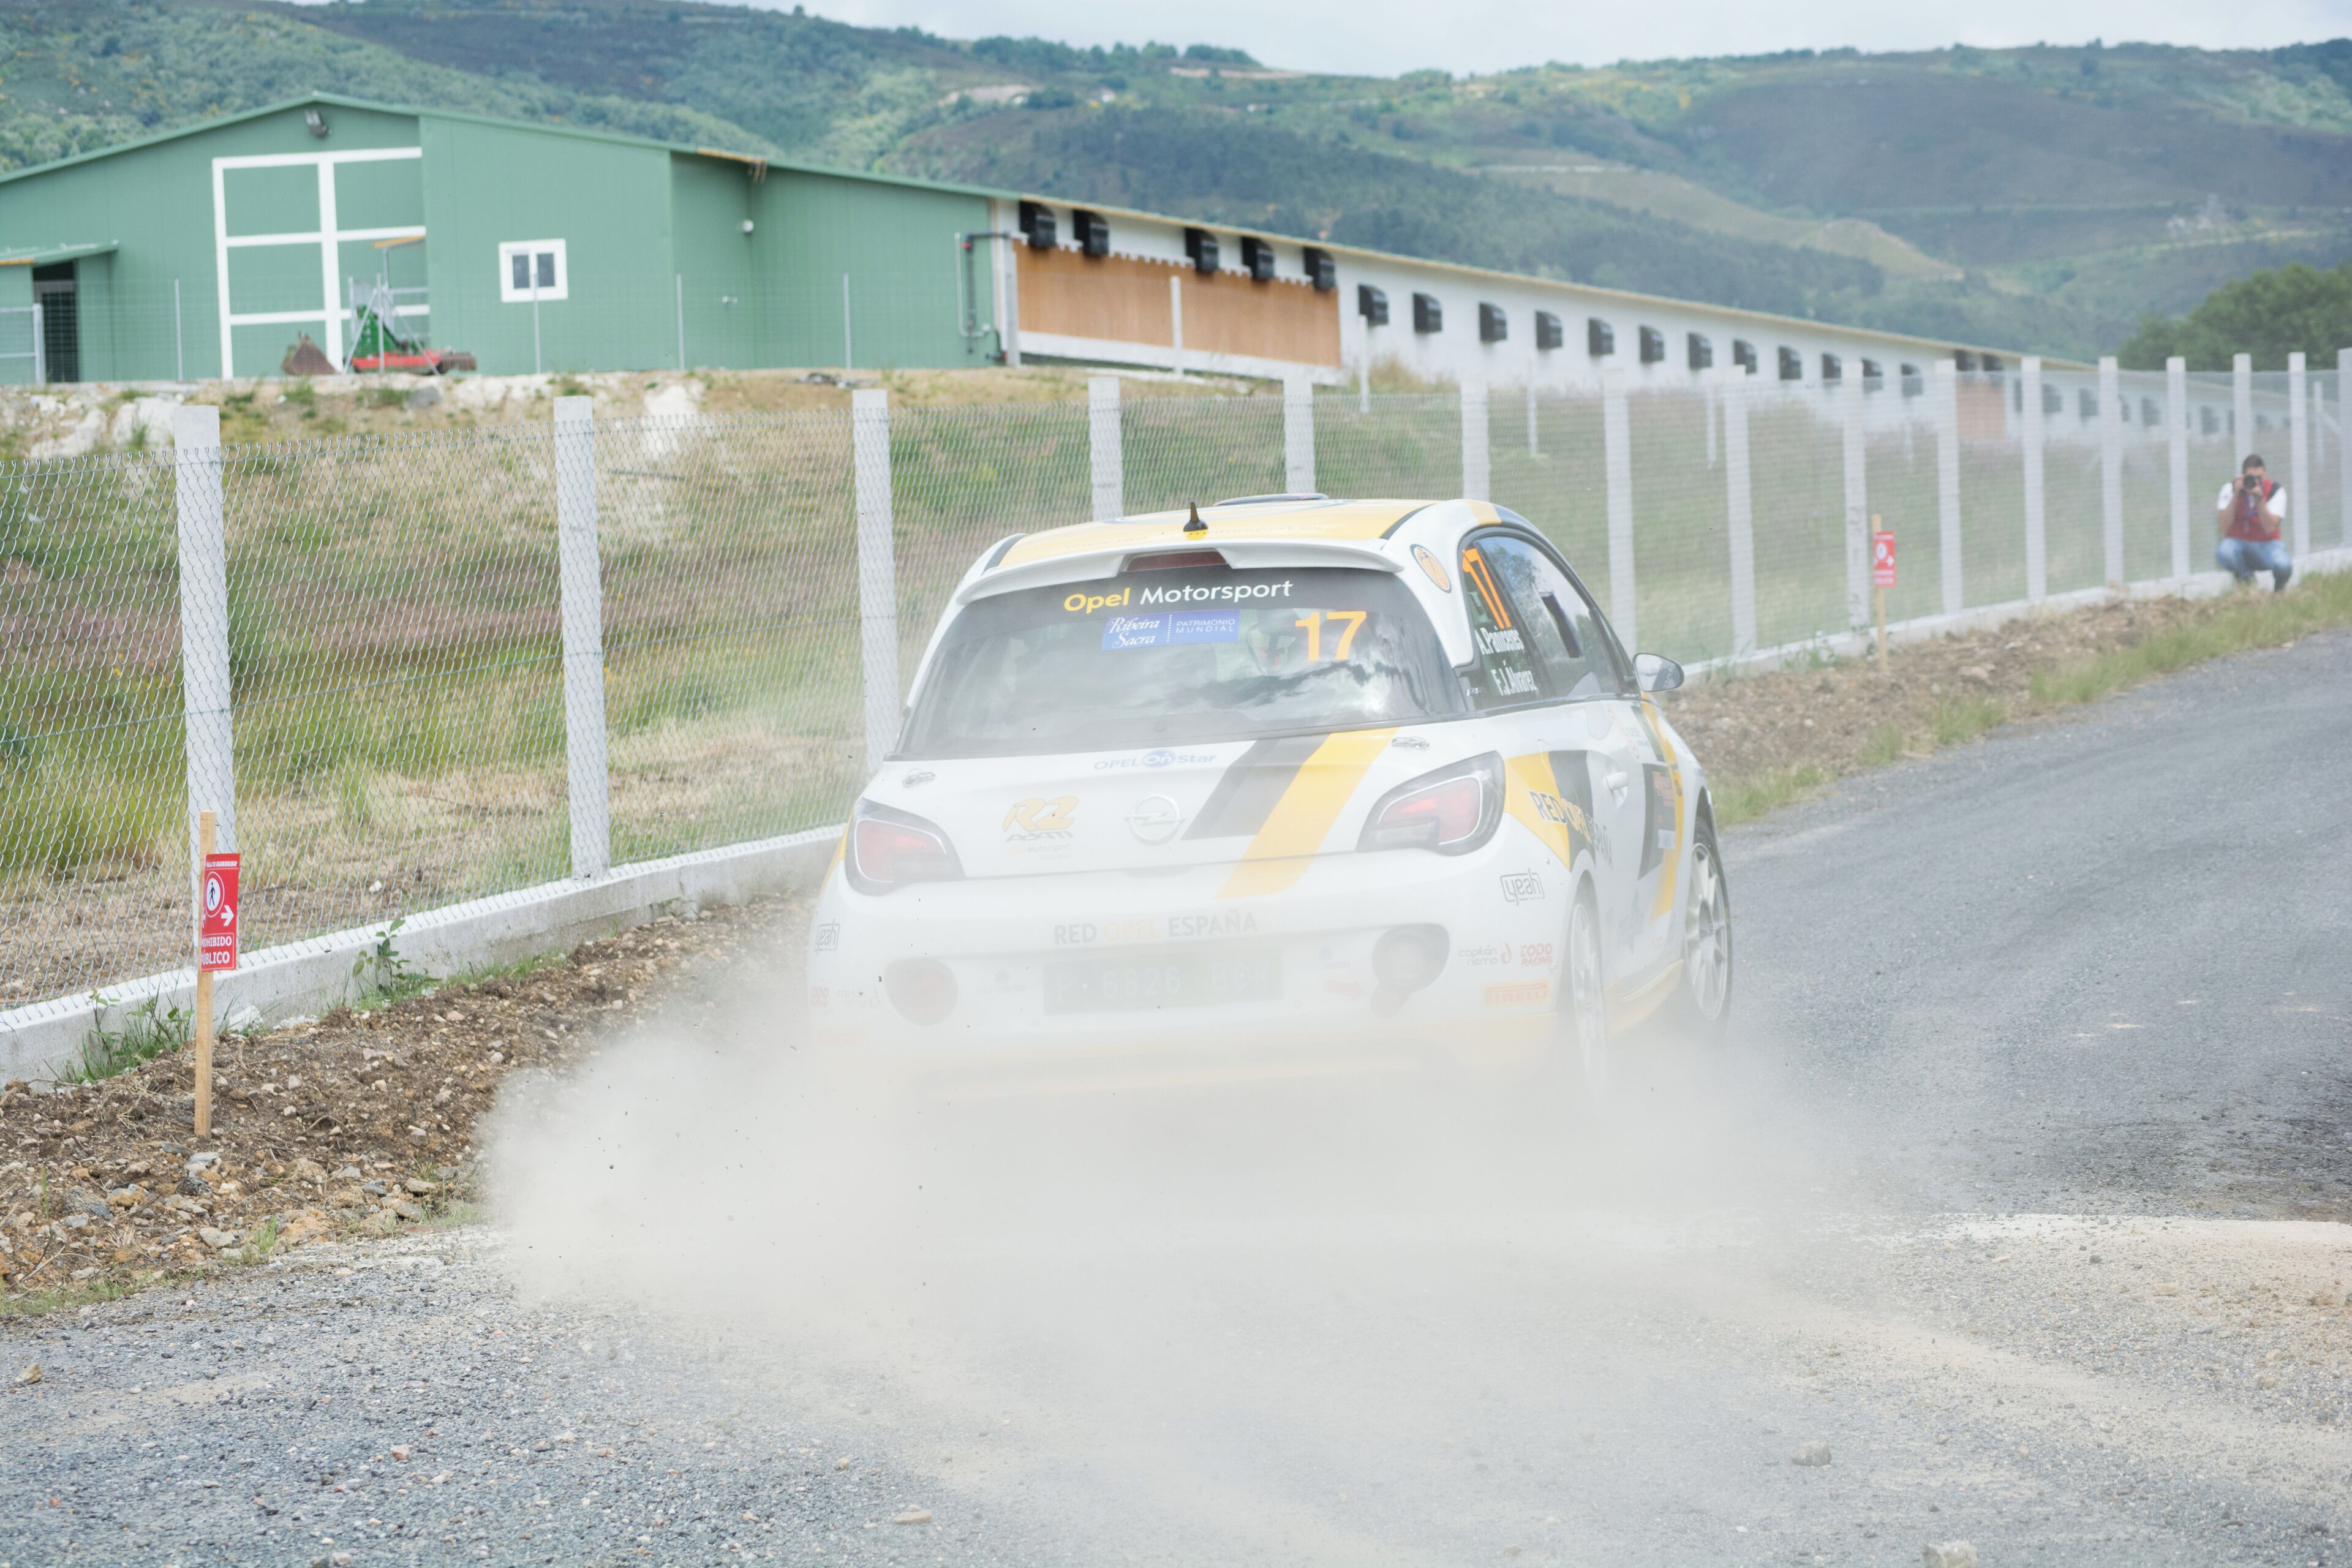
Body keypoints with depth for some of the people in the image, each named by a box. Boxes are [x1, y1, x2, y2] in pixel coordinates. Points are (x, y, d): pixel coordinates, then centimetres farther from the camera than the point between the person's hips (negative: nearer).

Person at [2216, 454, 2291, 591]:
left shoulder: (2276, 491, -8)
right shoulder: (2230, 489, -6)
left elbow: (2270, 528, -18)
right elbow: (2224, 525, -18)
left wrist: (2260, 499, -29)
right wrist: (2236, 495, -24)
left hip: (2267, 545, 0)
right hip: (2238, 543, 0)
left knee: (2283, 565, -35)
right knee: (2224, 551, -37)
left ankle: (2279, 587, 6)